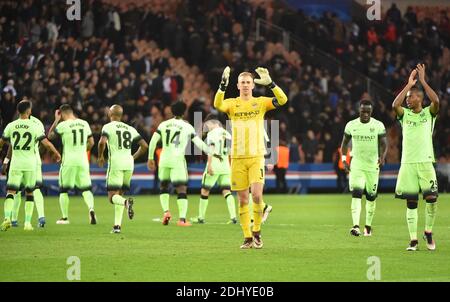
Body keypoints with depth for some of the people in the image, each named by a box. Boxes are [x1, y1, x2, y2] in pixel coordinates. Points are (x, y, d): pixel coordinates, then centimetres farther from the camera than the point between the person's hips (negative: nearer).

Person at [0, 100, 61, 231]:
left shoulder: (11, 126, 0)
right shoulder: (35, 127, -6)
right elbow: (46, 143, -6)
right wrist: (56, 153, 11)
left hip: (16, 163, 0)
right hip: (30, 164, 0)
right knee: (29, 193, 12)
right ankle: (28, 223, 8)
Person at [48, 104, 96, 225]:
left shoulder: (63, 125, -9)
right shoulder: (84, 124, 6)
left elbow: (50, 136, 6)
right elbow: (91, 143, 13)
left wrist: (56, 120, 11)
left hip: (69, 161, -4)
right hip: (83, 161, 4)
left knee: (64, 190, 10)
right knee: (86, 189, 8)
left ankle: (65, 217, 12)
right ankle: (91, 209, -18)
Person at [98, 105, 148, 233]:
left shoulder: (108, 127, 0)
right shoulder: (130, 129, 15)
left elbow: (102, 142, -18)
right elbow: (144, 146, 13)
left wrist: (100, 157, -2)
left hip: (116, 163, -5)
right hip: (129, 164, 5)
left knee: (113, 197, -3)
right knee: (119, 194, 16)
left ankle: (126, 202, -36)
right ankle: (117, 225, 9)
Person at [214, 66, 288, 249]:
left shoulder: (261, 102, 5)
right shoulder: (232, 103, 4)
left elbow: (282, 100, -9)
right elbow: (218, 105, -17)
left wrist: (269, 83, -20)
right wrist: (223, 85, -29)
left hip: (256, 157, -1)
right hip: (237, 158, 1)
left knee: (257, 194, -15)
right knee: (243, 200, 3)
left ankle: (257, 231, 5)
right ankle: (248, 237, 11)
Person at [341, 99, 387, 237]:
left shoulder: (378, 126, -5)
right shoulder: (351, 125, -1)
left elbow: (383, 144, -5)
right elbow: (345, 143, 11)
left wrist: (382, 157, -25)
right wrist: (344, 159, 0)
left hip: (373, 165, 1)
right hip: (356, 165, 0)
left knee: (371, 196, 10)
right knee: (356, 194, -16)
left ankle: (368, 225, 27)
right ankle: (356, 226, -26)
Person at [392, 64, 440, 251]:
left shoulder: (428, 113, 5)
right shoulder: (405, 114, 9)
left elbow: (436, 101, -16)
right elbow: (395, 105, -12)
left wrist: (422, 81, -14)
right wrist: (409, 84, -9)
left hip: (425, 162, -2)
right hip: (408, 163, 2)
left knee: (431, 198, -13)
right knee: (411, 202, 1)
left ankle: (428, 231, 10)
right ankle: (413, 240, 4)